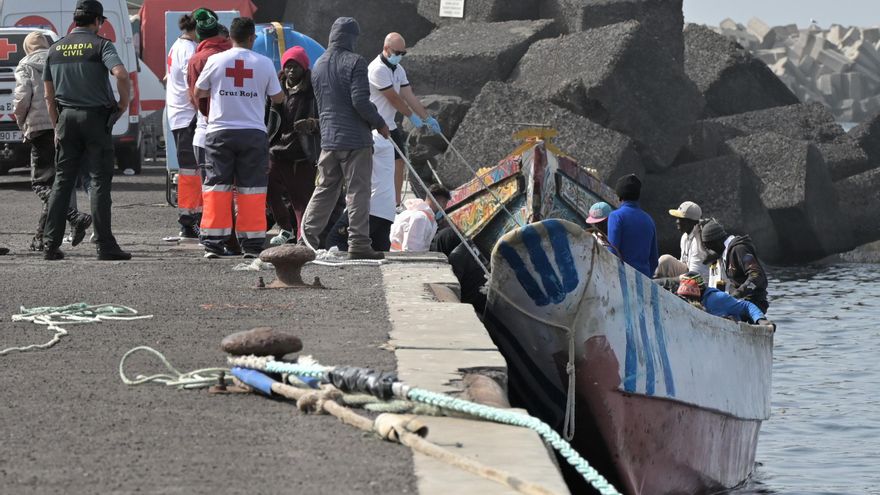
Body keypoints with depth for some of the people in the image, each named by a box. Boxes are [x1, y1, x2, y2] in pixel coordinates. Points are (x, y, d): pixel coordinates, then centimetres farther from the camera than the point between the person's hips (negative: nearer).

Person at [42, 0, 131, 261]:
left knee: (62, 180, 9)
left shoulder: (56, 49, 10)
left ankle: (51, 244, 5)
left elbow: (49, 95, 12)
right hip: (96, 117, -4)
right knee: (100, 181, -2)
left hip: (66, 118, 4)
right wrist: (124, 102, -8)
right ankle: (105, 245, -4)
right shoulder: (100, 44, -6)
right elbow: (121, 73, -24)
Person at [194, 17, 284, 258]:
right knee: (252, 188, 4)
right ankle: (252, 244, 3)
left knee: (216, 186, 5)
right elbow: (278, 98, 8)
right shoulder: (264, 64, -1)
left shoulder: (215, 61, -2)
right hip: (254, 132, 0)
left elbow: (198, 93, 10)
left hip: (220, 132, 0)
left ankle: (213, 243, 1)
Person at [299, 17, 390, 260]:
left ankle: (308, 236, 10)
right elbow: (360, 101, -17)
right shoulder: (354, 62, -11)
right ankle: (358, 244, -3)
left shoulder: (318, 65, 12)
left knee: (324, 190, 14)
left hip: (328, 138, 7)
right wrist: (379, 123, -4)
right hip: (355, 139, -7)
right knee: (357, 192, -3)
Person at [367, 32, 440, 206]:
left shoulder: (398, 70, 11)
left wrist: (427, 118, 7)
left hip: (390, 126, 9)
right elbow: (393, 98, -16)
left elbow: (409, 96, 11)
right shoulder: (378, 69, -19)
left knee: (399, 163, 8)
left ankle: (396, 205, 14)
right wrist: (411, 116, -3)